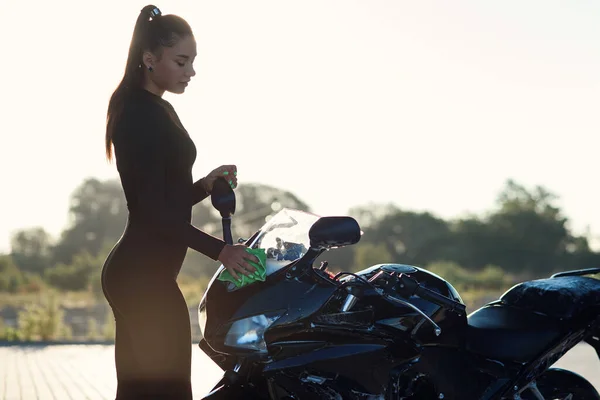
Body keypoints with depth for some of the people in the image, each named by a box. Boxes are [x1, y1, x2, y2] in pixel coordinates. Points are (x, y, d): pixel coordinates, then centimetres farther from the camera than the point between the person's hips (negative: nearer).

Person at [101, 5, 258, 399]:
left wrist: (206, 185, 4)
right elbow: (151, 208, -18)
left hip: (137, 273, 10)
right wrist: (218, 249, -20)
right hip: (144, 275, -10)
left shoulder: (159, 111, 18)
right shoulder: (139, 114, -13)